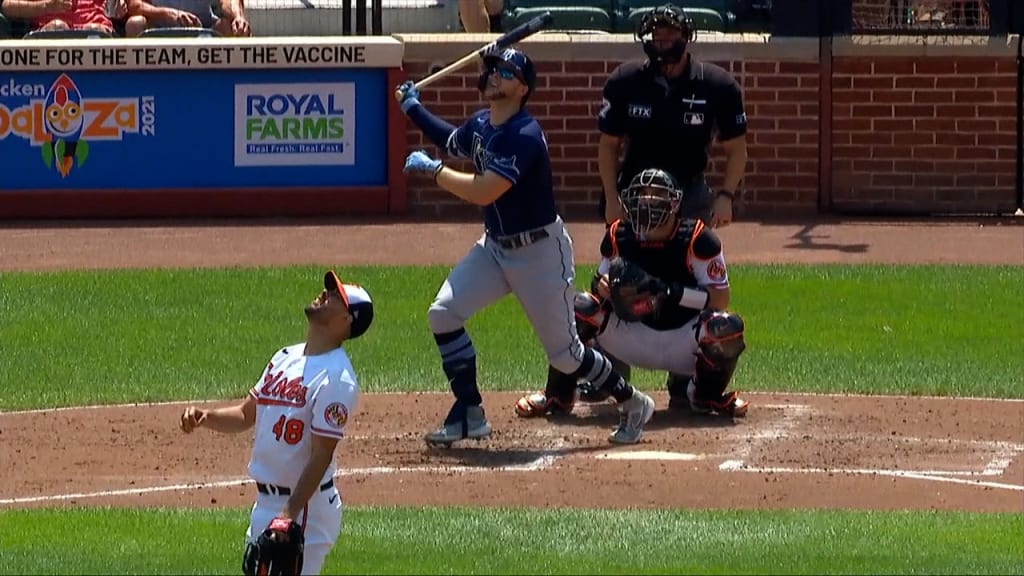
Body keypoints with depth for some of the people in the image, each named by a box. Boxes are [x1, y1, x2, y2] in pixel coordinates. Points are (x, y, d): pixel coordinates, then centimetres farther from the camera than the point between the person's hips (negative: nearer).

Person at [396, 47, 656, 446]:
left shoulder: (524, 137, -26)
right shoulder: (480, 125, 1)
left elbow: (482, 192, -34)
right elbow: (452, 144, 27)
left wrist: (431, 169, -24)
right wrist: (414, 109, 20)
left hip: (540, 253, -8)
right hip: (495, 248, 8)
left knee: (564, 353, 1)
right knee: (443, 313, -9)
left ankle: (632, 404, 25)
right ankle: (469, 415, 0)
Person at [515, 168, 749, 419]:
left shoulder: (697, 238, -15)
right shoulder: (619, 236, -4)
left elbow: (720, 299, -15)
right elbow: (602, 286, 6)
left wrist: (677, 293, -32)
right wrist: (602, 286, -20)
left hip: (684, 340, -2)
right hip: (636, 338, 2)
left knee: (727, 327, -33)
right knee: (580, 308, -21)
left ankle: (707, 396, 0)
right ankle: (558, 396, -5)